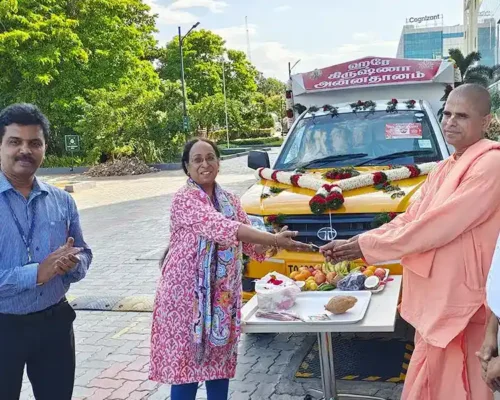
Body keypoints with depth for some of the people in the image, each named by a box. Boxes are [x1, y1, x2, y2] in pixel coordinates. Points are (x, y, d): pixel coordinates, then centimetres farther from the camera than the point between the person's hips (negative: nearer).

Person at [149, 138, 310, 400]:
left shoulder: (230, 201, 8)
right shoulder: (184, 199, -13)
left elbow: (249, 244, 8)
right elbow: (222, 229, -26)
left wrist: (273, 242, -14)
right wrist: (274, 239, -29)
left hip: (223, 295, 6)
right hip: (188, 293, -6)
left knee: (220, 361, 13)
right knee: (186, 362, 1)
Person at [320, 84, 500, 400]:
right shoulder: (444, 169, 15)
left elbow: (440, 225, -21)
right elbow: (408, 220, 11)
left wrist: (368, 246, -15)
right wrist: (352, 243, -1)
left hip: (461, 300, -9)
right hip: (436, 297, 9)